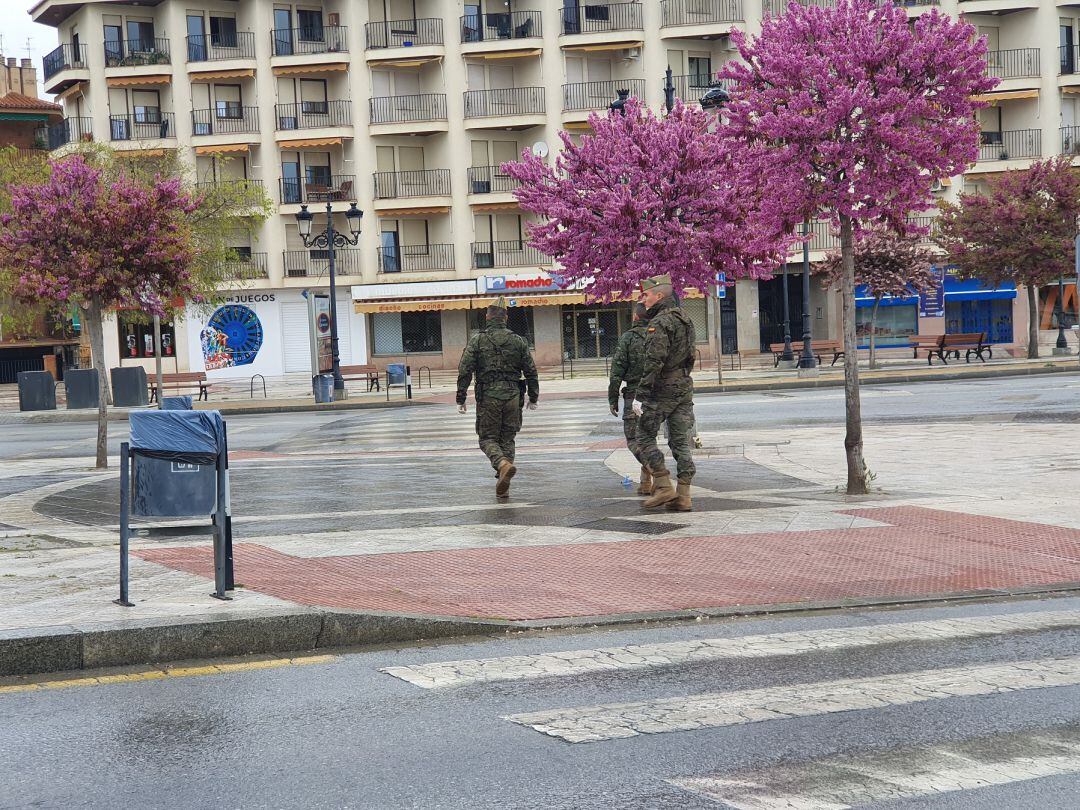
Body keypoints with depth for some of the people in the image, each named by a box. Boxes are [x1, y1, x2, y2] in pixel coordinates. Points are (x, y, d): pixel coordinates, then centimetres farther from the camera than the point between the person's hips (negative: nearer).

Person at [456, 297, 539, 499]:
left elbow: (465, 371, -6)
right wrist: (533, 398, 19)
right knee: (507, 439, 11)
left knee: (487, 438, 6)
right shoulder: (518, 341, 6)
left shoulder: (477, 340, -2)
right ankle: (502, 486, 9)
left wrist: (461, 399, -1)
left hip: (488, 397, -2)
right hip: (513, 397, 3)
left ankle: (503, 464, -24)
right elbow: (531, 371, 9)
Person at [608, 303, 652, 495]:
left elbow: (617, 371, -7)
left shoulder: (628, 337, -6)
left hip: (635, 395, -5)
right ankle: (646, 483, 16)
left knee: (633, 438, -2)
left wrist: (613, 399, -1)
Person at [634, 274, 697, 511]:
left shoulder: (659, 323, -15)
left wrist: (641, 395, -21)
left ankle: (663, 487, -3)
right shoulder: (685, 320, 14)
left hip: (662, 390, -8)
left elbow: (654, 363, -22)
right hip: (685, 388, 8)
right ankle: (683, 496, 6)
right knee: (682, 441, 7)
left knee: (644, 437, 3)